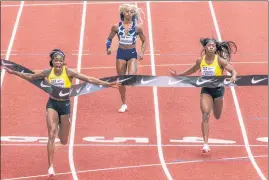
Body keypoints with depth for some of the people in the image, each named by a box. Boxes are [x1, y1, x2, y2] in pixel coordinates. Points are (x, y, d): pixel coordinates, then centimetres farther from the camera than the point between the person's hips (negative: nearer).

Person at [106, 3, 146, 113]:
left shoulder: (137, 27, -4)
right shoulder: (116, 27, -3)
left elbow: (144, 41, 6)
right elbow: (109, 39, 9)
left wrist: (142, 52, -7)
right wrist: (108, 48, -9)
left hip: (132, 53, -2)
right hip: (121, 53, 2)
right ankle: (124, 104, 21)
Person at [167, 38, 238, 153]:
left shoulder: (220, 60, -13)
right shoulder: (200, 61, -3)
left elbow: (233, 71, -14)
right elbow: (191, 71, 17)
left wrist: (233, 77, -37)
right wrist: (178, 75, 16)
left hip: (218, 88, -1)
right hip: (206, 89, 1)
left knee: (217, 116, 15)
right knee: (205, 114, -15)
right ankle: (205, 143, -17)